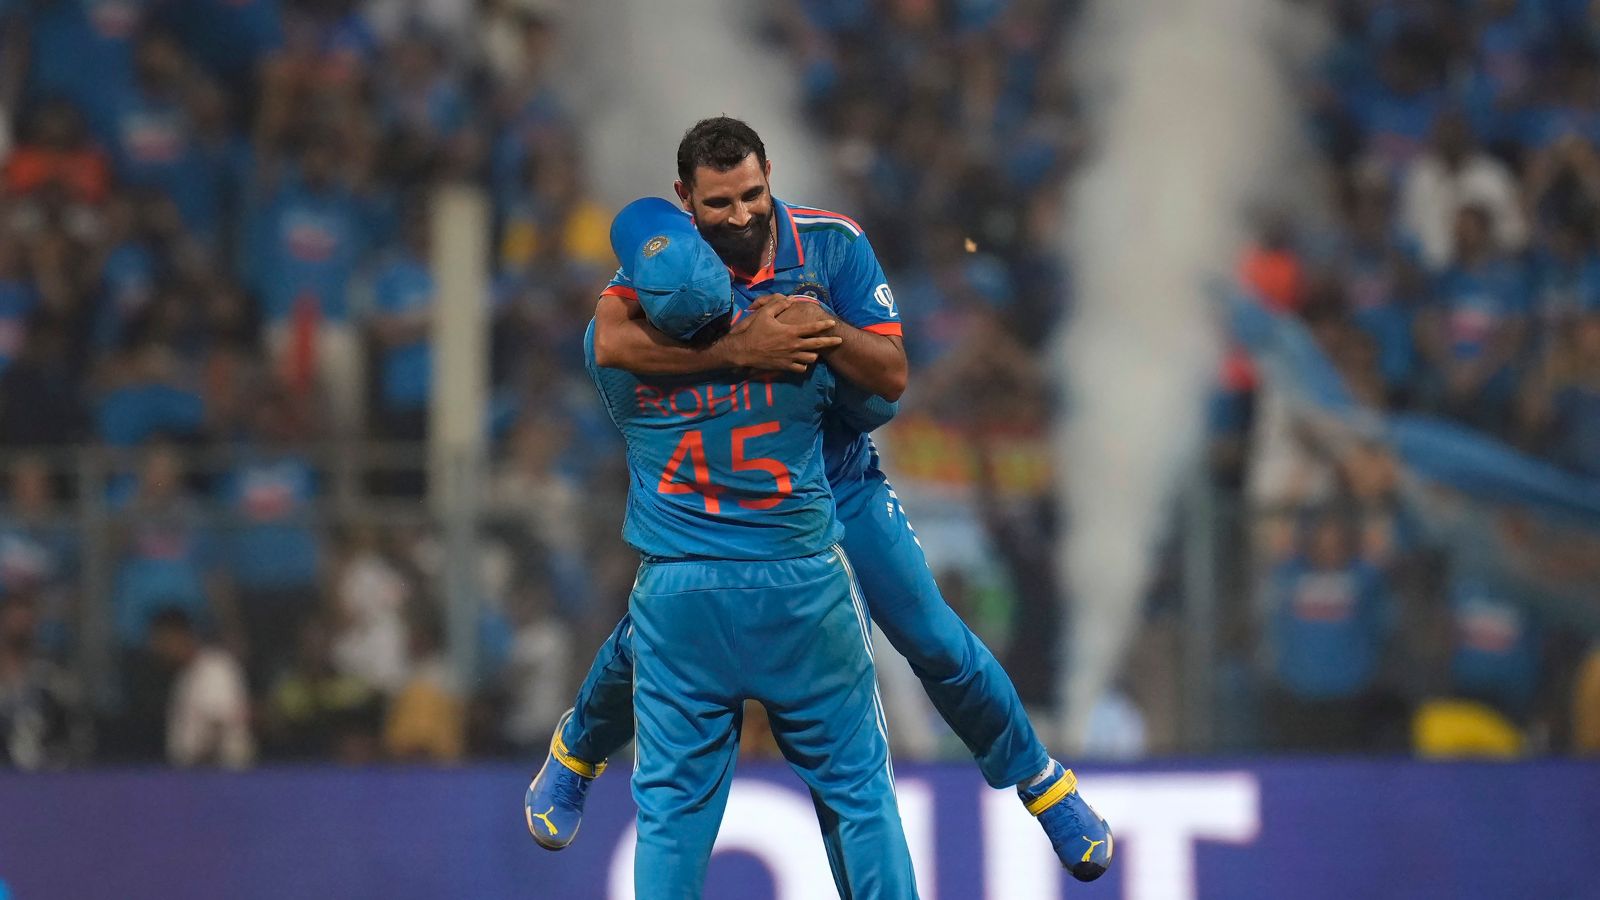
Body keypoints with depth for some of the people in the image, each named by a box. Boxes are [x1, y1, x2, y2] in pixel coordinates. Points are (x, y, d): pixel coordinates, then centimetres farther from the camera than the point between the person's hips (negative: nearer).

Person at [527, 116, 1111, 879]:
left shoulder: (833, 244, -16)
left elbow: (891, 376, -17)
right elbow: (610, 341, -39)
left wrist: (819, 329, -36)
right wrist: (741, 349, -44)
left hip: (841, 482, 0)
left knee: (936, 641, -1)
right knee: (645, 644, 4)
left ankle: (1044, 787, 17)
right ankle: (576, 754, 37)